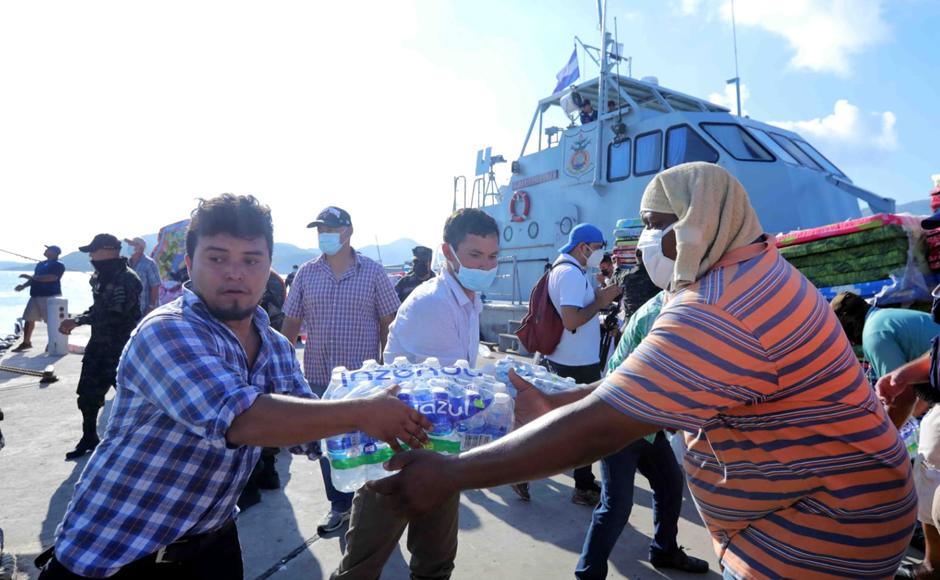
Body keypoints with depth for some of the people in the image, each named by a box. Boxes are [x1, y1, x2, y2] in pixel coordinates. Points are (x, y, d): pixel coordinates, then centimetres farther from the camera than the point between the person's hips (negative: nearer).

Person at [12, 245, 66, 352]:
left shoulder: (58, 265, -7)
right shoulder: (40, 264, 20)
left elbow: (51, 278, -21)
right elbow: (35, 278, 25)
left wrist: (30, 277, -17)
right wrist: (23, 286, 7)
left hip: (50, 296, -9)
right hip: (36, 295, 9)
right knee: (29, 319, 9)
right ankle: (26, 342, 18)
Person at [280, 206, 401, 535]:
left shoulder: (373, 272, -4)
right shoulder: (306, 274, 2)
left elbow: (388, 324, -2)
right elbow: (291, 323, 6)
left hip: (363, 377, -2)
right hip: (319, 376, 3)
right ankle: (340, 506, 33)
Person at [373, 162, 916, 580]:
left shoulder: (719, 314, -31)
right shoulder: (751, 272, 4)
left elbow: (595, 430, -32)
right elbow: (644, 381, 6)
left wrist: (452, 474, -25)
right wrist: (549, 404, 2)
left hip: (815, 534, -9)